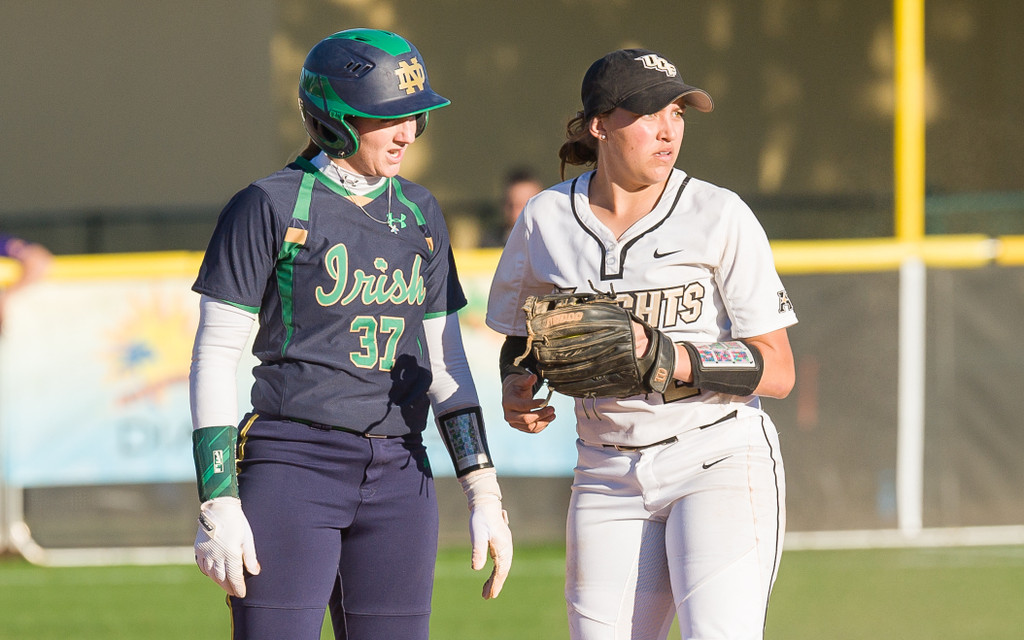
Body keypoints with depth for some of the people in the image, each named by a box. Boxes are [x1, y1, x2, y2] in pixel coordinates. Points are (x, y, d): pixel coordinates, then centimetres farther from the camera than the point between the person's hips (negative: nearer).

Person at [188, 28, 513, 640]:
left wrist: (484, 492, 9)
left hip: (399, 476, 5)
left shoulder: (418, 214, 14)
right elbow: (215, 361, -5)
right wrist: (217, 507, -12)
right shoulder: (270, 208, -4)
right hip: (291, 468, -5)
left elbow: (443, 361, 17)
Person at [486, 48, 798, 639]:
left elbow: (778, 373, -9)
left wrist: (668, 359, -22)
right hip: (608, 475, 4)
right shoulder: (548, 219, 3)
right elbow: (523, 335, 20)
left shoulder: (720, 217, -7)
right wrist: (517, 386, -3)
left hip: (720, 463, -4)